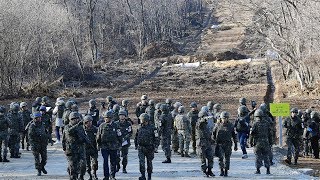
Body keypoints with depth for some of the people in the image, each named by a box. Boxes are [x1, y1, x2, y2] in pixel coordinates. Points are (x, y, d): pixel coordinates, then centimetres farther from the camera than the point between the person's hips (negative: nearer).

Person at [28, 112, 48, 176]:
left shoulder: (42, 125, 8)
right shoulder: (32, 126, -10)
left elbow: (45, 134, 19)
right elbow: (30, 136, -14)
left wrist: (46, 141, 15)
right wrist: (33, 145, -20)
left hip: (43, 144, 5)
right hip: (36, 144, -5)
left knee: (44, 157, 5)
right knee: (37, 158, 0)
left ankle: (42, 167, 29)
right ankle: (39, 171, 9)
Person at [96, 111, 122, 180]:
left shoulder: (115, 126, 0)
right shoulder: (102, 126, 3)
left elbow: (119, 136, 5)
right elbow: (98, 136, 10)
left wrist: (119, 145, 3)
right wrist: (98, 145, 9)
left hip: (113, 147, 0)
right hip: (104, 146, 0)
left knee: (113, 161, 7)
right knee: (105, 161, -6)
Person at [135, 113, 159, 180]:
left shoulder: (152, 128, -6)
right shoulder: (140, 128, 6)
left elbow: (156, 138, -4)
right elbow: (136, 137, 17)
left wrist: (154, 146, -10)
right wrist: (136, 145, 11)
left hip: (149, 149, -2)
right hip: (141, 148, 2)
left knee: (149, 162, 9)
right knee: (141, 161, -10)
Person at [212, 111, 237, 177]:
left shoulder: (230, 126, 4)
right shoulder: (217, 125, 4)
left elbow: (234, 136, 9)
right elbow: (213, 134, 13)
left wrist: (235, 145, 9)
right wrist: (214, 141, 5)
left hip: (228, 144, 0)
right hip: (219, 144, 0)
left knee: (227, 158, 1)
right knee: (221, 158, -6)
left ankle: (226, 171, 11)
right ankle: (221, 170, 8)